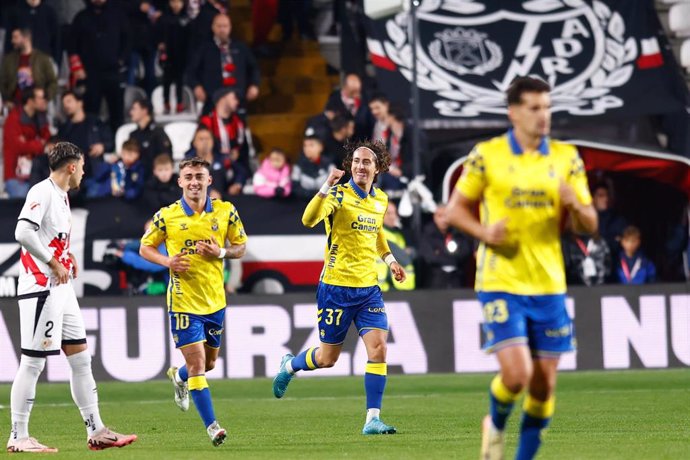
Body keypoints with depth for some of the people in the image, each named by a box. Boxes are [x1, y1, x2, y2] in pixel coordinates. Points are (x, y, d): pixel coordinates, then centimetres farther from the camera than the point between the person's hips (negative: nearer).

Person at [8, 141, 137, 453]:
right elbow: (23, 232, -26)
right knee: (33, 363, -6)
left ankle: (95, 431, 14)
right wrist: (54, 263, -19)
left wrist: (67, 257, 11)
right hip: (41, 287, -10)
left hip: (61, 288, 10)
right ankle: (18, 437, 0)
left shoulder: (61, 195, 15)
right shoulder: (42, 192, -13)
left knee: (80, 358, 10)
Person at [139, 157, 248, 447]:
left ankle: (179, 377, 51)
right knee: (197, 362, -12)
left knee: (209, 363, 17)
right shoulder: (166, 216, -5)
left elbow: (241, 247, 8)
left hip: (215, 300, 4)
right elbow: (145, 248, 5)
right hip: (184, 301, -4)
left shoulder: (225, 211, 0)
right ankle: (211, 425, -8)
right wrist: (167, 261, -14)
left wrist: (221, 252, -14)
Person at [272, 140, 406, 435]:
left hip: (368, 288, 5)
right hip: (337, 287, -5)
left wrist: (389, 259, 17)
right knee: (327, 358, 5)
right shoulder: (339, 195, -11)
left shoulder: (381, 200, 9)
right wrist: (326, 188, -41)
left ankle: (372, 420, -9)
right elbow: (309, 220, -29)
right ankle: (289, 365, 39)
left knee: (378, 347, -12)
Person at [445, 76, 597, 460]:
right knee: (517, 374, -16)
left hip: (548, 285, 3)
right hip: (501, 282, -3)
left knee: (544, 385, 4)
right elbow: (457, 209, 5)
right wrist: (484, 231, -15)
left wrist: (575, 205, -16)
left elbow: (590, 225, 7)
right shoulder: (487, 155, -3)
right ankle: (496, 425, 16)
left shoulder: (566, 158, 5)